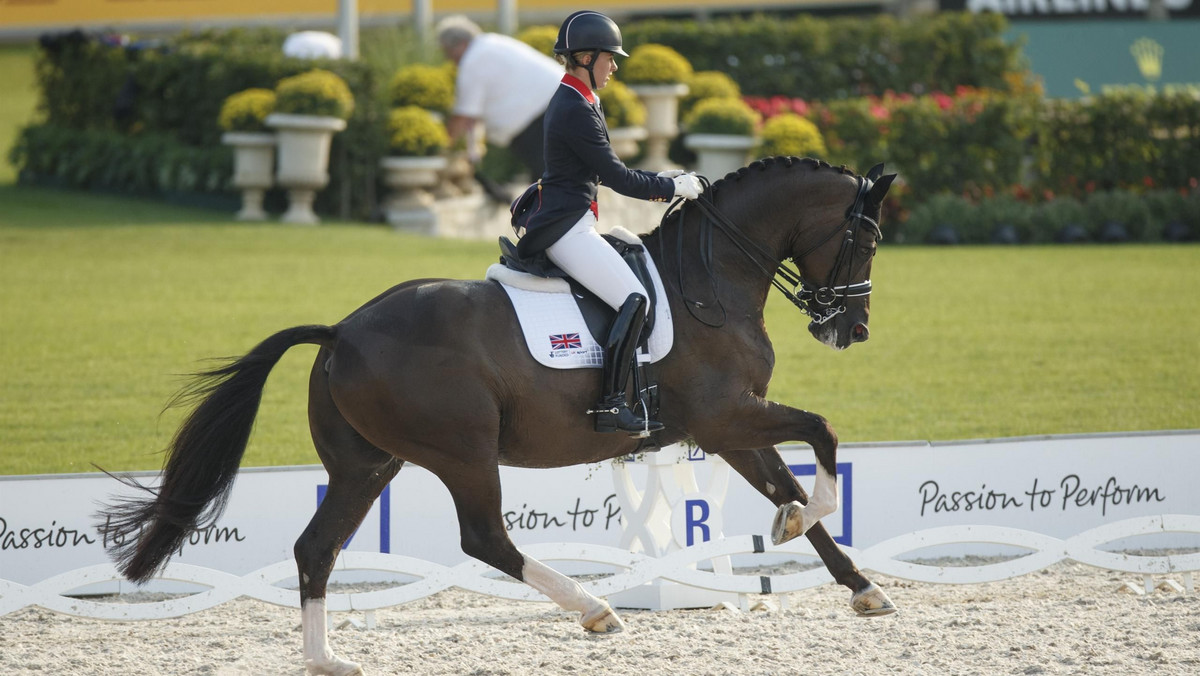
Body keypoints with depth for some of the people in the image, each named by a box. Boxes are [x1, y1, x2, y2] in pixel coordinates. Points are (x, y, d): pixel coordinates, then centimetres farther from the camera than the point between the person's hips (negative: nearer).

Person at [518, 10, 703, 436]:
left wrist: (658, 180, 12)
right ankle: (610, 407, -24)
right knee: (633, 300, -20)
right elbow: (616, 178, -16)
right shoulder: (576, 112, -17)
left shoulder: (571, 102, 16)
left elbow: (602, 171, 23)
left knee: (630, 296, 19)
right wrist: (671, 187, -4)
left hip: (564, 222, 11)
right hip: (567, 228, -11)